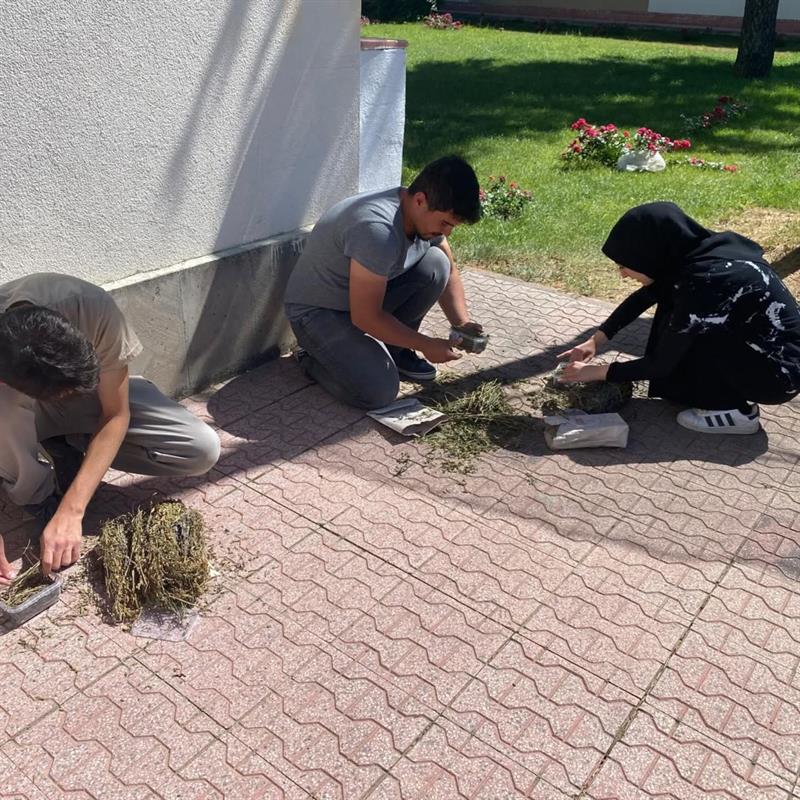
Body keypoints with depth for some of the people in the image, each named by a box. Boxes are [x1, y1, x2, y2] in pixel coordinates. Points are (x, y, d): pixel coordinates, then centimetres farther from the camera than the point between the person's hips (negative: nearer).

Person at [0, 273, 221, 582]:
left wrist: (70, 511, -32)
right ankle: (38, 499, -6)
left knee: (203, 451, -19)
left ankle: (66, 448, 1)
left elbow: (117, 414, -27)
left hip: (96, 396, 1)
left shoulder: (93, 308, -38)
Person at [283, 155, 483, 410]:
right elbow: (366, 318, -30)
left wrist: (462, 323, -7)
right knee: (379, 392, -25)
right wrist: (425, 345, -20)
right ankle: (313, 357, 4)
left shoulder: (427, 215, -8)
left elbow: (448, 272, 9)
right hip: (317, 311, -8)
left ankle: (394, 349, 5)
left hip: (367, 296, 8)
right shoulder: (378, 230, -35)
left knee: (436, 264, -12)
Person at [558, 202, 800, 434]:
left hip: (779, 372, -8)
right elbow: (641, 298, 11)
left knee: (678, 332, -12)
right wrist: (595, 341, 5)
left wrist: (597, 372, -10)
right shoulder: (691, 253, -5)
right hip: (755, 343, 8)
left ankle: (734, 411, 0)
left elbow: (661, 362, -18)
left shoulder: (705, 281, -28)